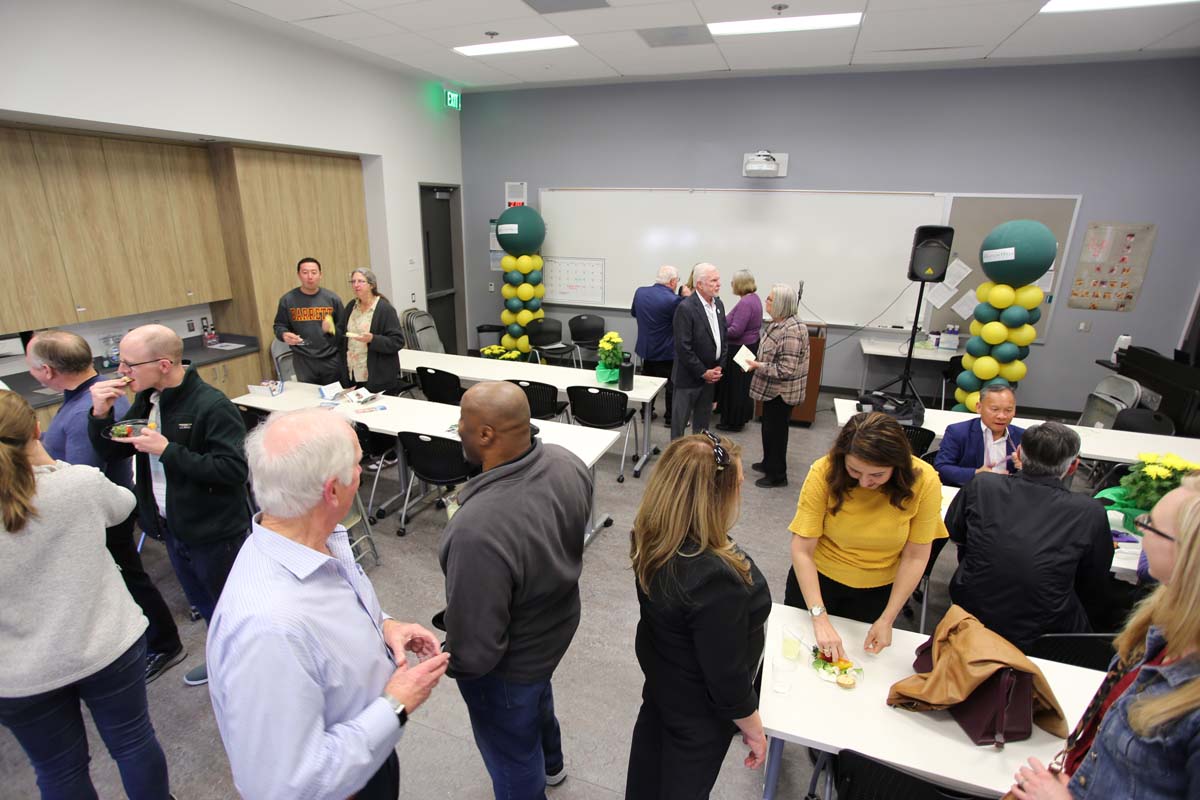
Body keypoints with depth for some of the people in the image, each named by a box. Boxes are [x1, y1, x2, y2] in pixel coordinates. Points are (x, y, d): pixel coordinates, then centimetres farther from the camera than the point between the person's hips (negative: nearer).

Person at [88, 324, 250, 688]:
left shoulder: (212, 406, -25)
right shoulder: (147, 400, 1)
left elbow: (234, 469, -30)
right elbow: (112, 451, 10)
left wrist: (167, 450, -29)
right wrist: (101, 414, -9)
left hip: (216, 532, -8)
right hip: (173, 529, 9)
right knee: (205, 604, 26)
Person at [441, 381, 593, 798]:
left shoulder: (479, 529, -43)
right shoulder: (565, 462, -19)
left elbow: (475, 647, -30)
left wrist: (452, 663, -9)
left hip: (508, 664, -8)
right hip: (557, 624, 8)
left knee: (512, 758, 24)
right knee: (538, 694, 38)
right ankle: (550, 763, 68)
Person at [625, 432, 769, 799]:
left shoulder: (651, 536, -21)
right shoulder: (715, 579, -43)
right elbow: (726, 677, -27)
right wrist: (752, 729, -11)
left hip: (661, 672, 7)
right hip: (698, 706, -6)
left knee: (655, 743, 34)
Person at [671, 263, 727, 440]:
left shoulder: (719, 304, 5)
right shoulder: (685, 308, -19)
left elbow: (723, 337, 12)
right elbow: (683, 347, -21)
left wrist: (719, 367, 2)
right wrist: (703, 372, -15)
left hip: (711, 374, 7)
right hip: (689, 376, -7)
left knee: (703, 420, 20)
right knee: (680, 420, 7)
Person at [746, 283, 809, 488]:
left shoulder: (792, 331, -26)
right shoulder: (777, 323, 4)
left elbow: (786, 369, -27)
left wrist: (759, 366, -20)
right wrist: (757, 361, 4)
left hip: (782, 393, -9)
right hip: (772, 389, 9)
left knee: (775, 431, 5)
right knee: (769, 427, 22)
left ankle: (777, 475, 21)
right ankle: (768, 463, 41)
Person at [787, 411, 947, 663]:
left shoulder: (924, 482, -23)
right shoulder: (824, 473, -27)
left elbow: (915, 556, -16)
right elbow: (801, 550, -25)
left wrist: (887, 619, -16)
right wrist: (820, 618, -30)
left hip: (878, 590, 1)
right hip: (818, 579, -1)